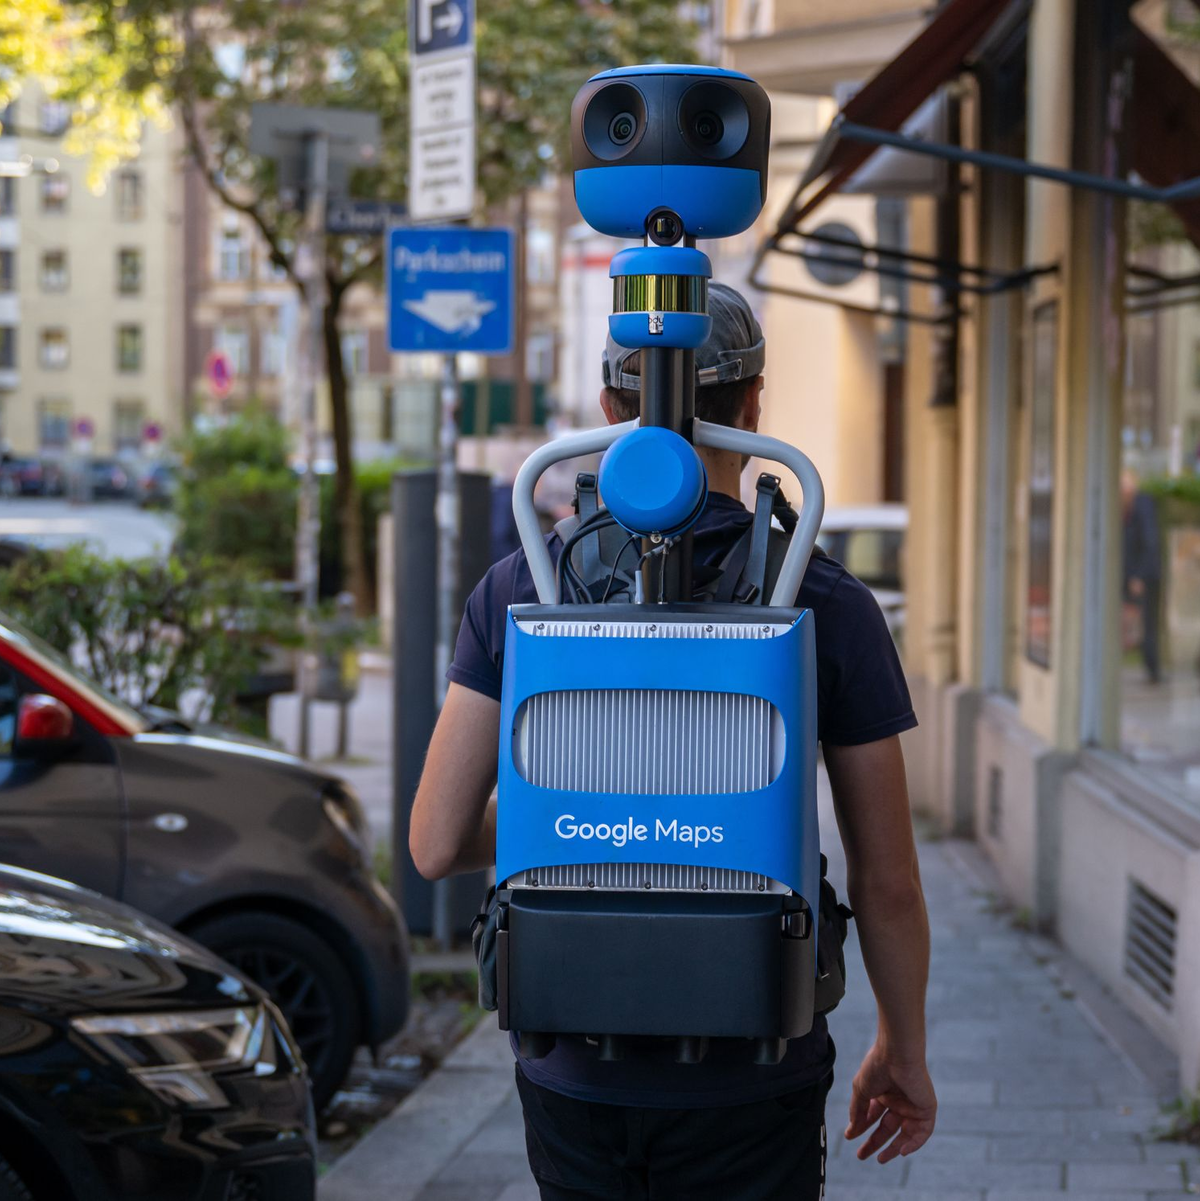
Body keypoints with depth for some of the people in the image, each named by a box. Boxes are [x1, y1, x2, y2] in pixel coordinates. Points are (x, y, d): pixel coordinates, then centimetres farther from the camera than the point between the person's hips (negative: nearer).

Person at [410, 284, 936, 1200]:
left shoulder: (519, 591, -4)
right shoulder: (831, 607, -9)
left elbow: (436, 844, -5)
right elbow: (886, 883, -4)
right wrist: (904, 1051, 12)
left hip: (576, 1078, 2)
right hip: (749, 1082, -2)